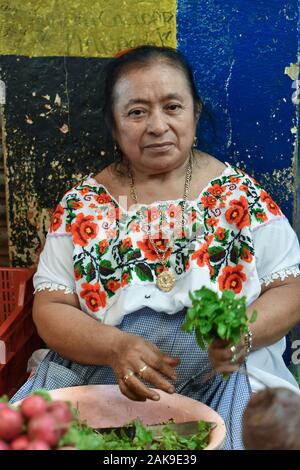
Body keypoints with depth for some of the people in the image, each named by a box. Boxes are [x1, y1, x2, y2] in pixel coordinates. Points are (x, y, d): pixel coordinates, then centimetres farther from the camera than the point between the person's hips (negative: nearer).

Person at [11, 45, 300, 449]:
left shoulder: (240, 194, 1)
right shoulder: (83, 204, 3)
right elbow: (49, 308, 1)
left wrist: (243, 334, -19)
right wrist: (116, 347, -19)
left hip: (222, 380, 0)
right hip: (97, 380, 1)